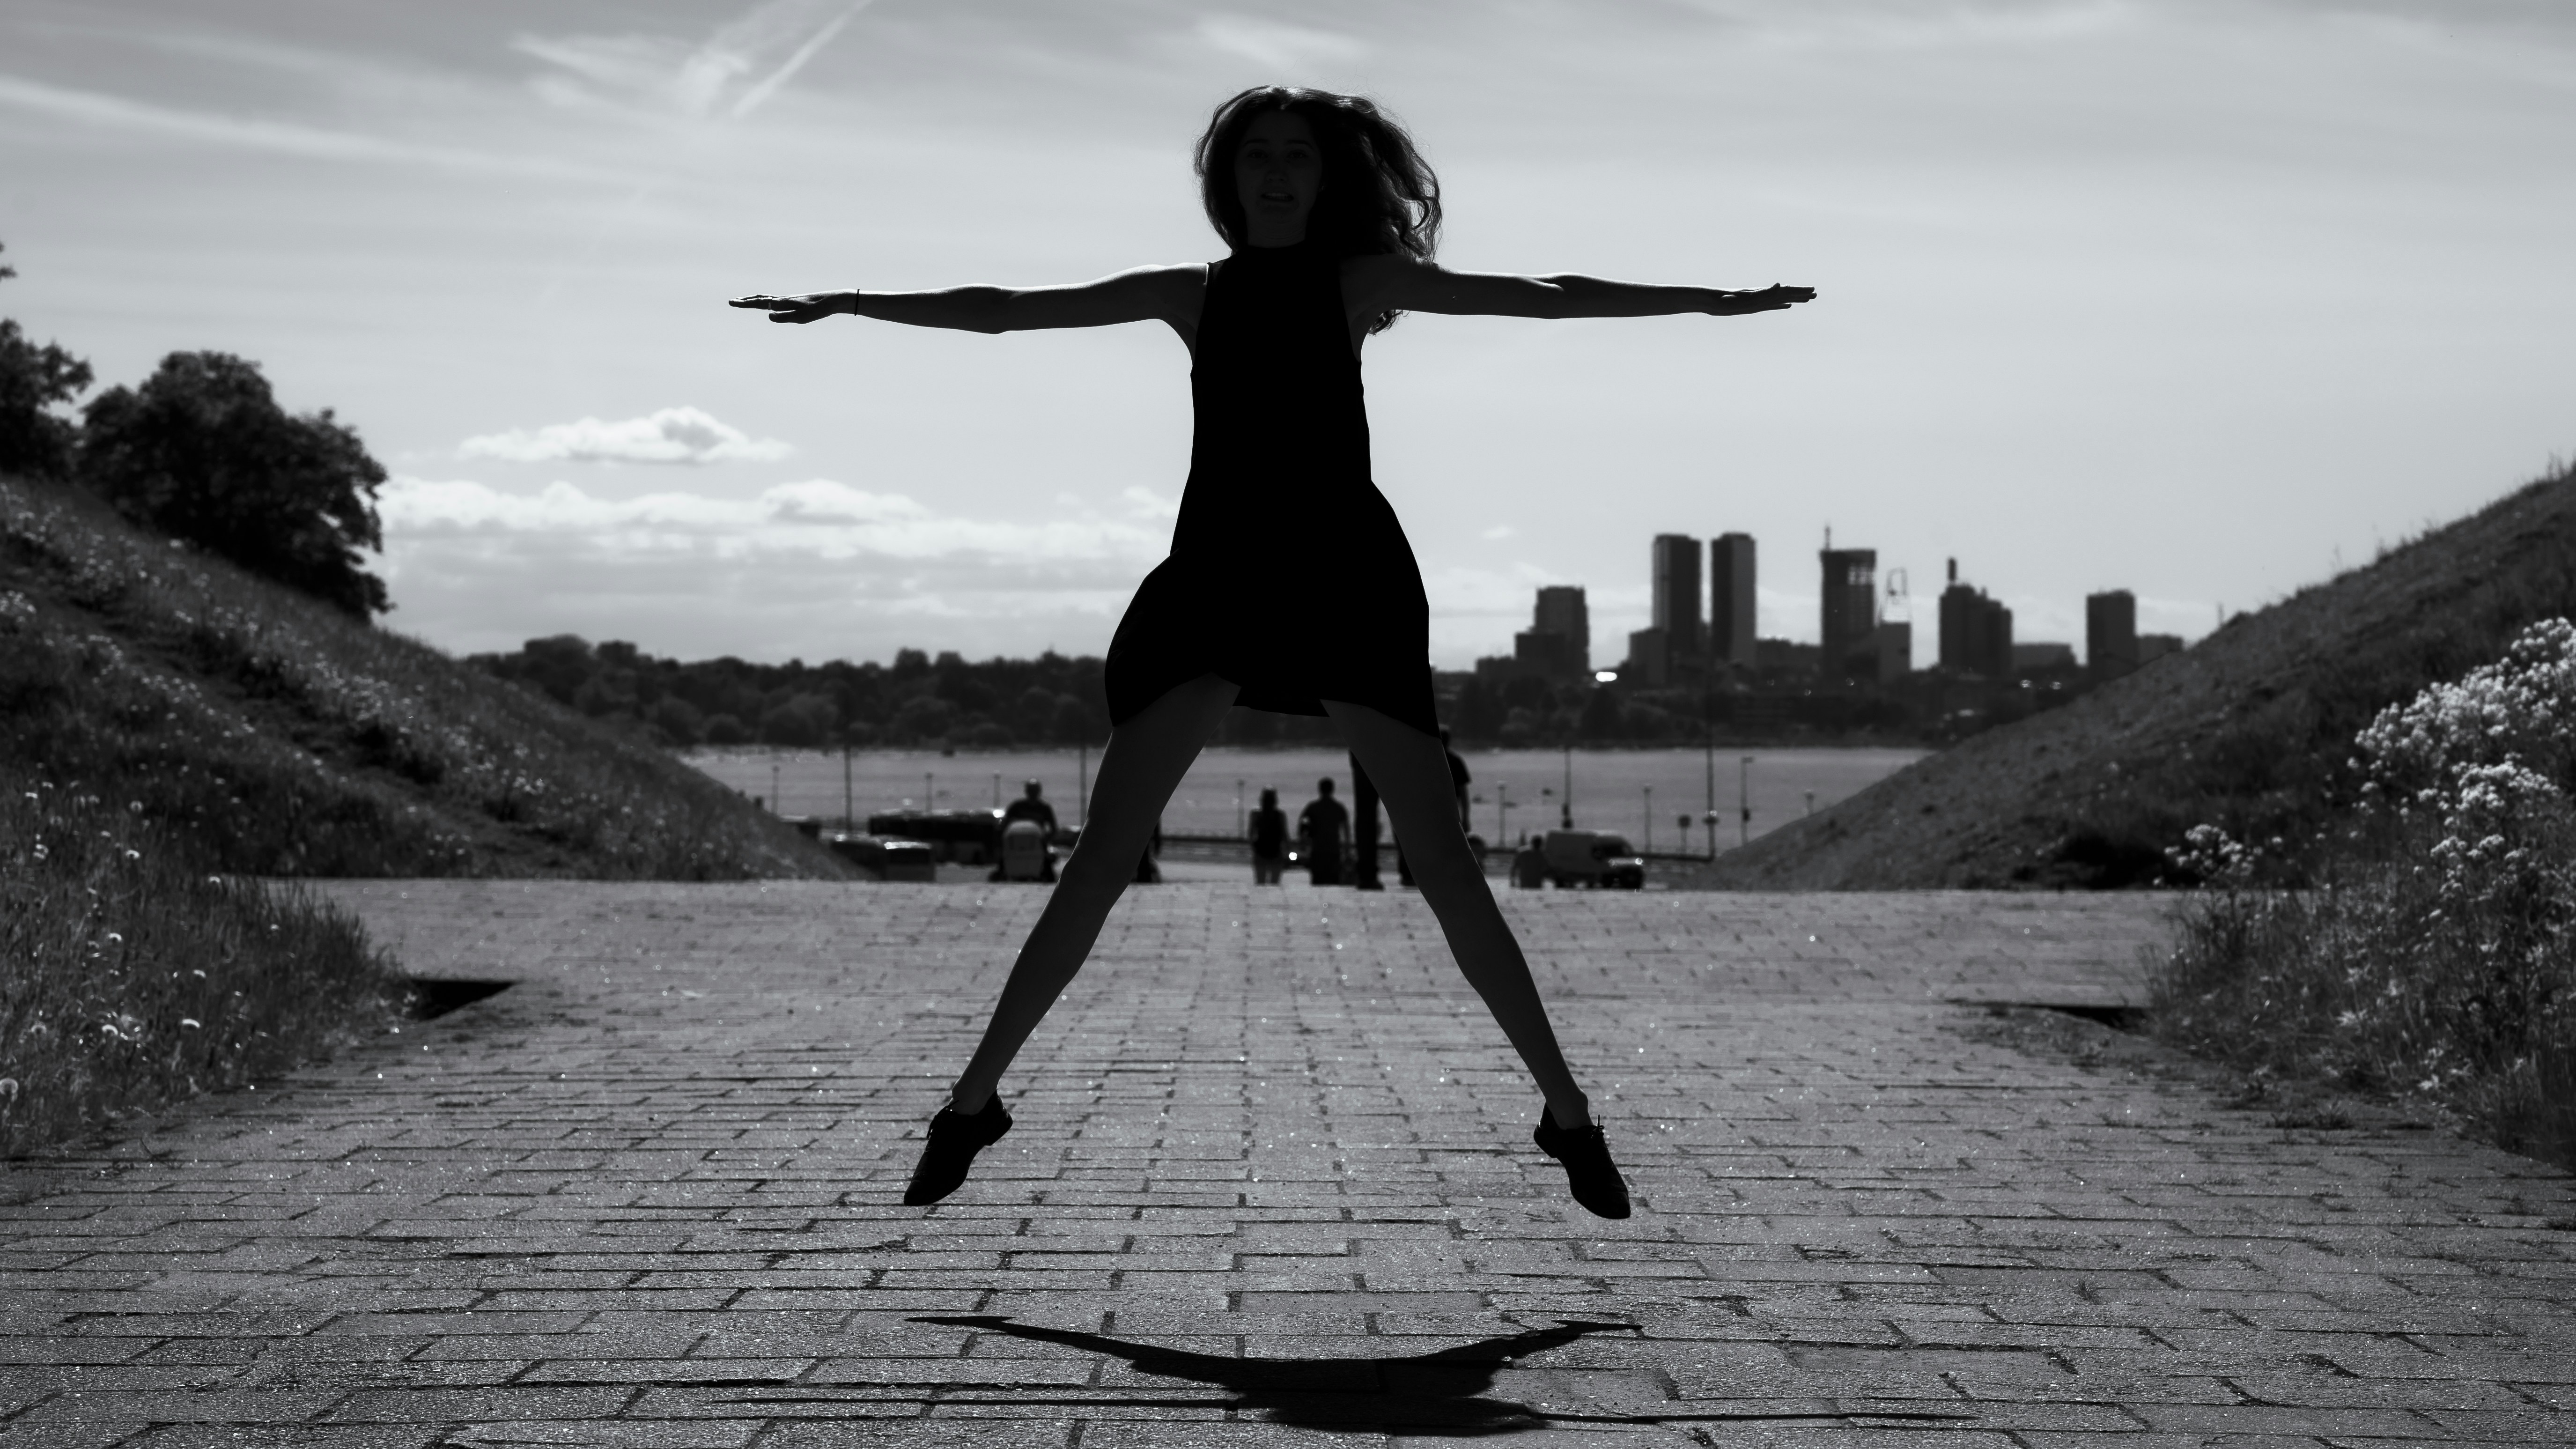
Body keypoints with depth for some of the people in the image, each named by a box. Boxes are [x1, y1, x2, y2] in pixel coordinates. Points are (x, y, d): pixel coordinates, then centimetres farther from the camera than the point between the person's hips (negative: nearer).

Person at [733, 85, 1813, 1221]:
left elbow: (1542, 298, 7)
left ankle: (1566, 1107, 1)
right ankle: (975, 1096, 3)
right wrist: (850, 304, 15)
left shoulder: (1362, 280, 9)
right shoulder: (1192, 295, 13)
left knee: (1438, 851, -6)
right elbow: (1000, 311, 16)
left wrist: (1716, 301, 4)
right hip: (1216, 572, 1)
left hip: (1344, 571, -1)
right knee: (1106, 849, -4)